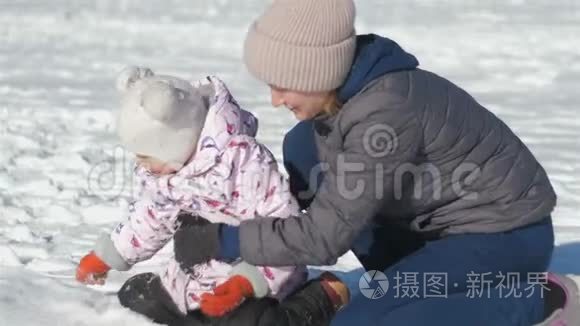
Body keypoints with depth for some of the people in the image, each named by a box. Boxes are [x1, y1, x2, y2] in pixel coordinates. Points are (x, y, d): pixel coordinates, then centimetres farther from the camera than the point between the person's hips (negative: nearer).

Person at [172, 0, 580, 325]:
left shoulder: (385, 111, -31)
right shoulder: (344, 86, -6)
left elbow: (326, 235, -28)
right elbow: (323, 187, 7)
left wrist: (223, 240, -21)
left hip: (507, 237, -9)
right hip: (444, 221, 9)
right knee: (302, 146, -1)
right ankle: (413, 290, 6)